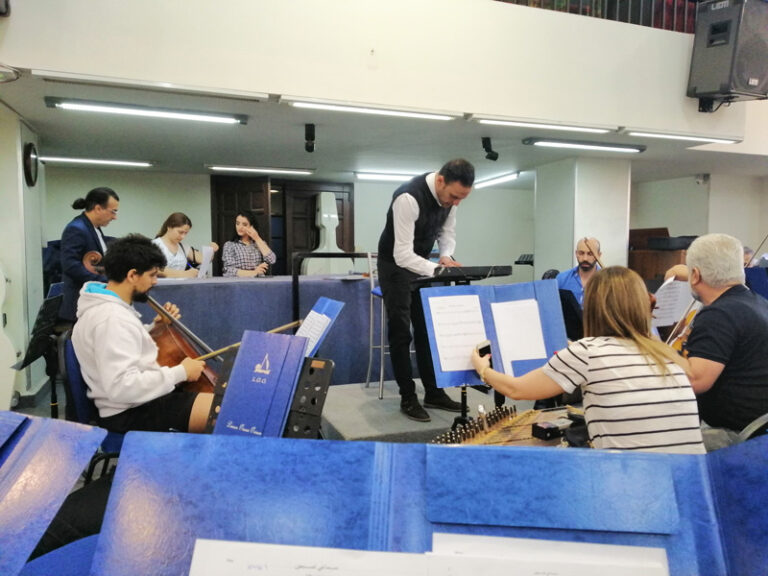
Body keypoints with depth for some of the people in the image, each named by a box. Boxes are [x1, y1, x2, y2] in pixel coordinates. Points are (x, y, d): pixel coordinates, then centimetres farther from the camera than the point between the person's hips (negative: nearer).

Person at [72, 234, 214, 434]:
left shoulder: (107, 305, 8)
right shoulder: (112, 318, -24)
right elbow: (122, 387, -31)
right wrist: (181, 372, -23)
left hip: (140, 400, 11)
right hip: (132, 413, -11)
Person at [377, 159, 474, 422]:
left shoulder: (449, 194, -11)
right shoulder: (409, 198, -34)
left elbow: (447, 232, 3)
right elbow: (402, 255, -35)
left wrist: (446, 257, -18)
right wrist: (437, 270, -47)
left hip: (421, 262, 7)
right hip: (397, 263, -7)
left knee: (428, 329, 9)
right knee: (401, 331, -4)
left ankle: (433, 392, 18)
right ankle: (408, 398, 6)